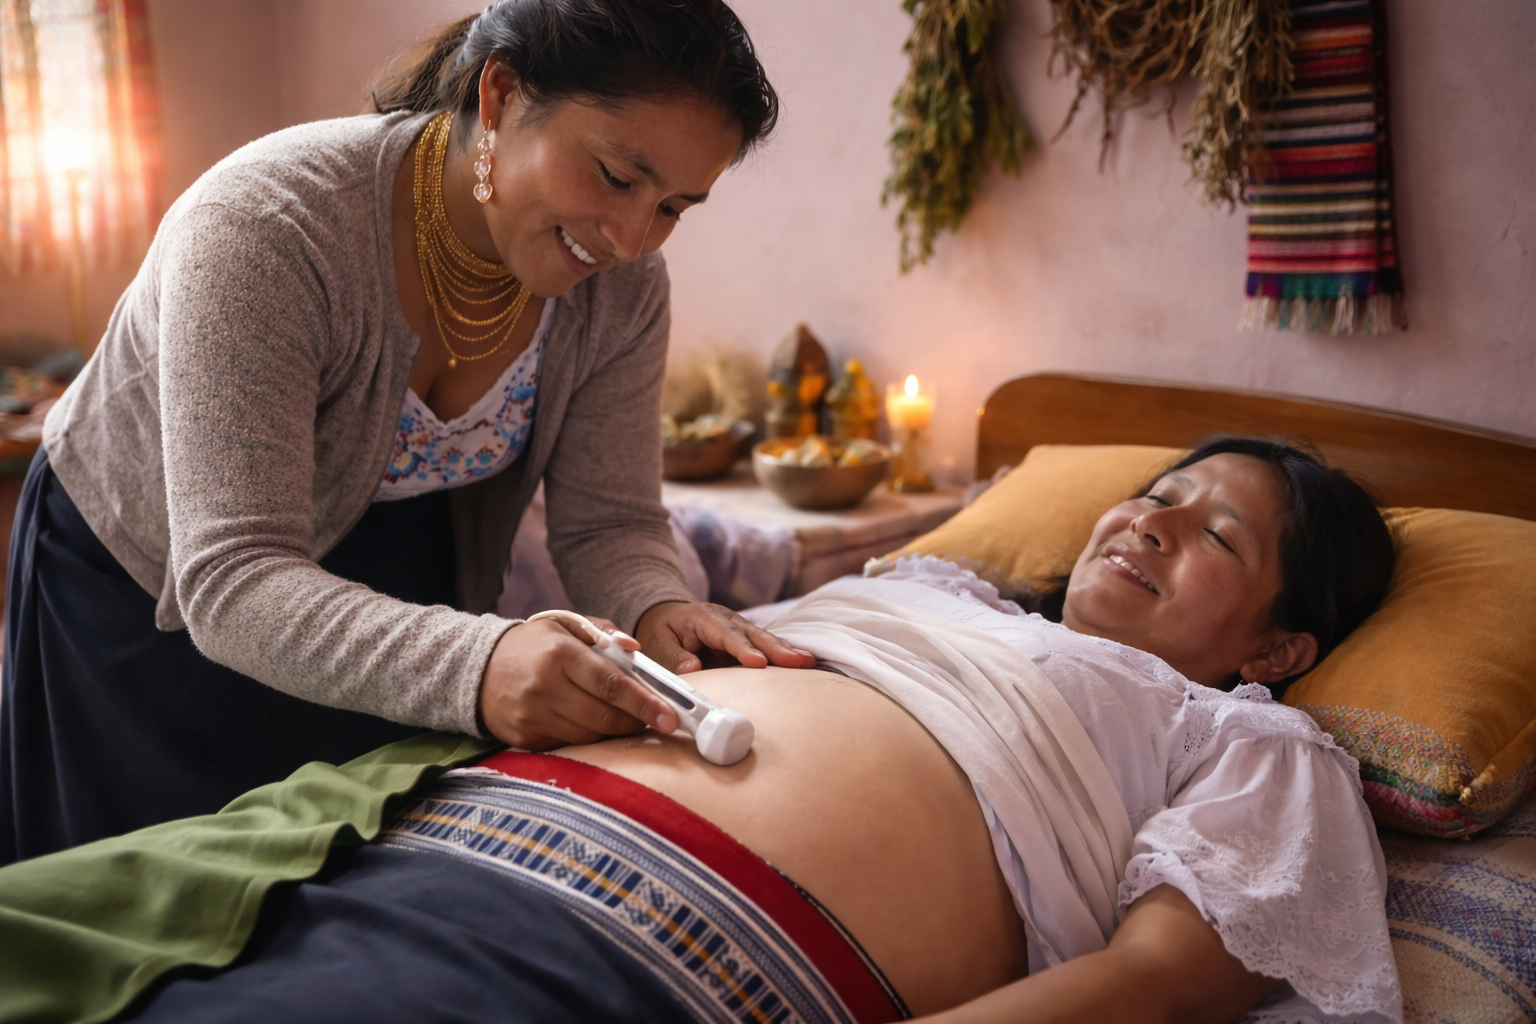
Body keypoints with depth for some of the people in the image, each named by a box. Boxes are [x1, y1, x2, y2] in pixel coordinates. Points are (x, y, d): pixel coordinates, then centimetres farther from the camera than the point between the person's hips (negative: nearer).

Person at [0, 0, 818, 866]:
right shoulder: (263, 230, -34)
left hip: (398, 586, 4)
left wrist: (656, 606, -36)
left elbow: (610, 520, -12)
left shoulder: (623, 286, -17)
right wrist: (471, 664, -56)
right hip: (151, 590, -3)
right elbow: (232, 581, -40)